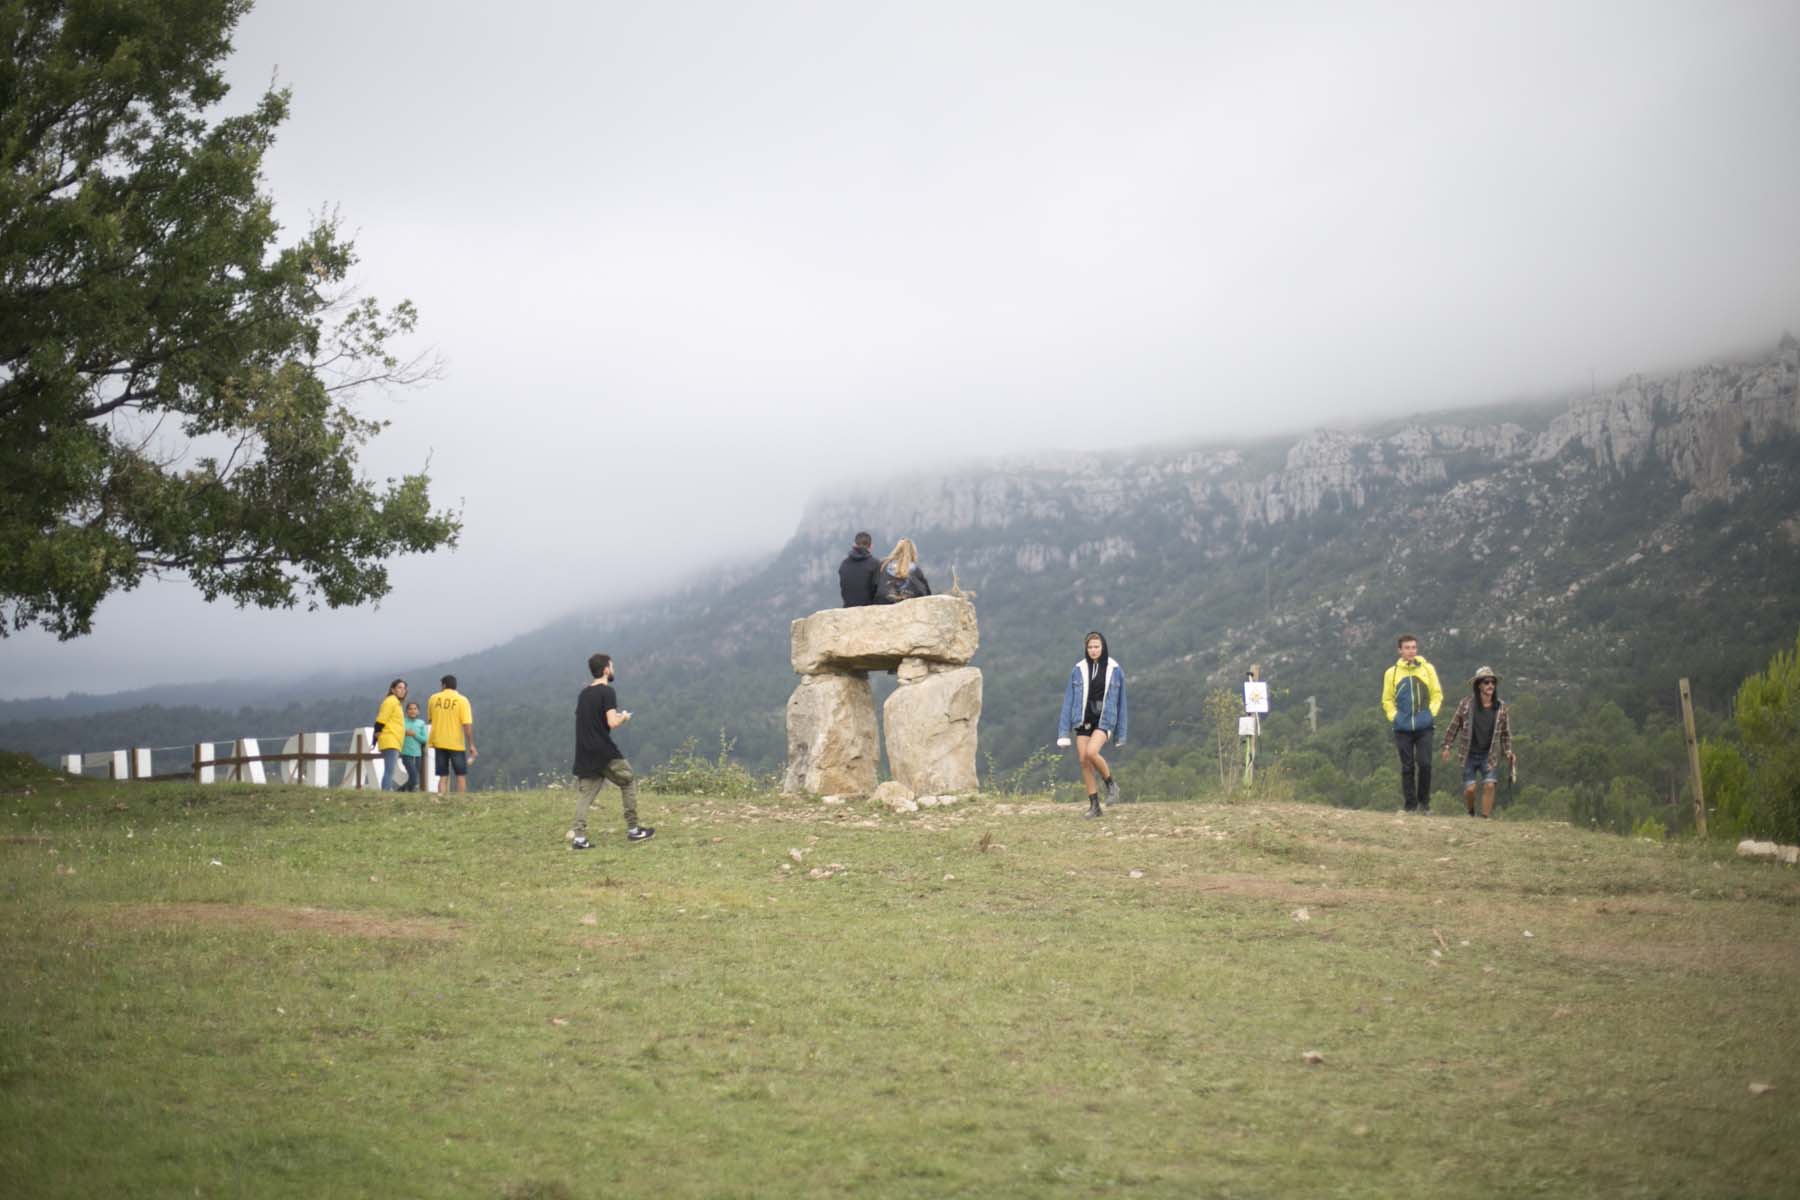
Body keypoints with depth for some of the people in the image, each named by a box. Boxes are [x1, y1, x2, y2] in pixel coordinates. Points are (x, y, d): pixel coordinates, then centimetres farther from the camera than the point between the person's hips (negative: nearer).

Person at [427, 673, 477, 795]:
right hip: (456, 744, -3)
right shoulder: (462, 700, -7)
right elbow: (467, 724, -13)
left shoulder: (433, 698, 2)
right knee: (461, 776, 7)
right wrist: (471, 745, -10)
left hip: (439, 743, 3)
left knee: (443, 776, 7)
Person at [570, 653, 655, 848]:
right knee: (629, 781, 12)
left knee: (584, 794, 5)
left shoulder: (583, 694, 13)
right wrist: (623, 717, 2)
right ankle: (633, 830, 13)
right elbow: (612, 723, -19)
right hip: (604, 752, -6)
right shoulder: (607, 692, -10)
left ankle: (579, 837, -8)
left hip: (585, 753, 6)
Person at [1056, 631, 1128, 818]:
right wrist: (1064, 731, -1)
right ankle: (1094, 805, 7)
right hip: (1084, 719, 3)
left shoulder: (1114, 670, -1)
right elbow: (1069, 699, 4)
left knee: (1091, 752, -25)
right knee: (1084, 761, -2)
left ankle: (1110, 783, 0)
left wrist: (1120, 733, 4)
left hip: (1104, 719, -3)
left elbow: (1120, 700, 4)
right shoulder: (1079, 670, 3)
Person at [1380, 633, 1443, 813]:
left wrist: (1431, 712, -2)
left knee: (1424, 764, -9)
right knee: (1407, 767, 2)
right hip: (1402, 728, 1)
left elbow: (1437, 694, 10)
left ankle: (1424, 801, 6)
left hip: (1424, 726, -1)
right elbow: (1387, 700, 12)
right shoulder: (1392, 673, 5)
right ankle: (1410, 805, 8)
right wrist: (1394, 716, -1)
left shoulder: (1428, 669, 4)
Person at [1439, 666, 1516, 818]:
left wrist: (1508, 752, 0)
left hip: (1490, 755, 1)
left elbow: (1506, 732, 9)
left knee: (1489, 785, -15)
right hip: (1469, 754, -1)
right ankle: (1470, 815, 24)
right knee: (1470, 788, -5)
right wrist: (1447, 746, 2)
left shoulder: (1501, 707, 0)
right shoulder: (1466, 703, -6)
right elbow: (1454, 725, 3)